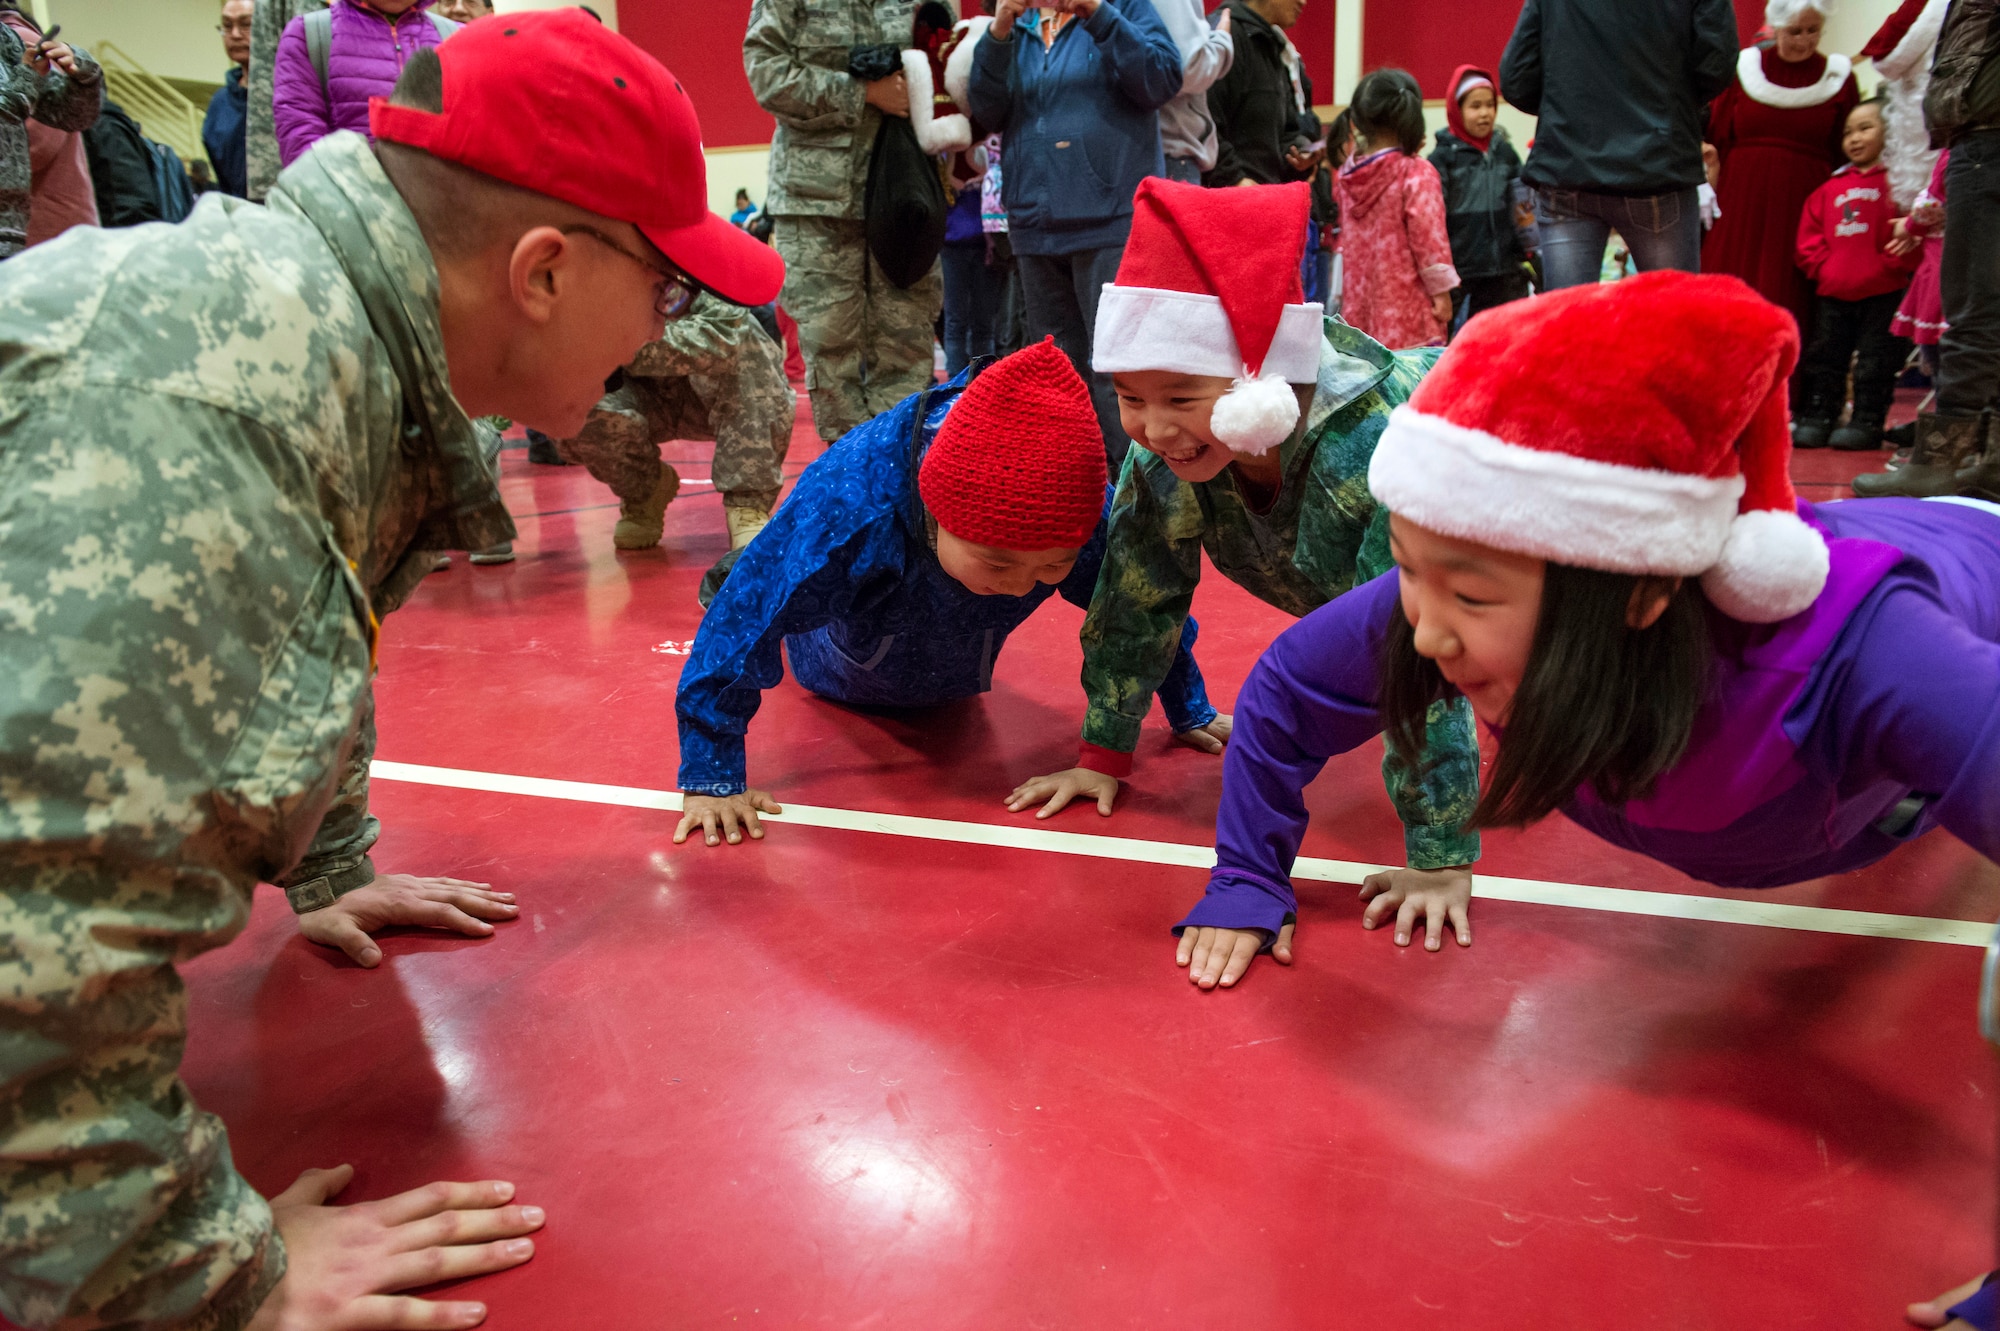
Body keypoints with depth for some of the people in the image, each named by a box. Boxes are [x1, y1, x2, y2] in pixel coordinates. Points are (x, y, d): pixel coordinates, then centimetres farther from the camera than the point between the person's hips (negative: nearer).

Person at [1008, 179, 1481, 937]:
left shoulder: (1374, 440, -47)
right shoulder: (1165, 444, -31)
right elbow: (1138, 589, -19)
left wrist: (1440, 855, -44)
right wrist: (1102, 754, -14)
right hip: (1335, 574, 4)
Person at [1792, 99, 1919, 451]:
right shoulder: (1832, 188, 13)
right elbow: (1810, 234, 13)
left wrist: (1888, 265, -18)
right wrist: (1822, 267, 0)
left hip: (1882, 293, -5)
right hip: (1833, 293, 5)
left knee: (1876, 360, 0)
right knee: (1824, 356, 8)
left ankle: (1867, 422, 6)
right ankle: (1818, 418, 14)